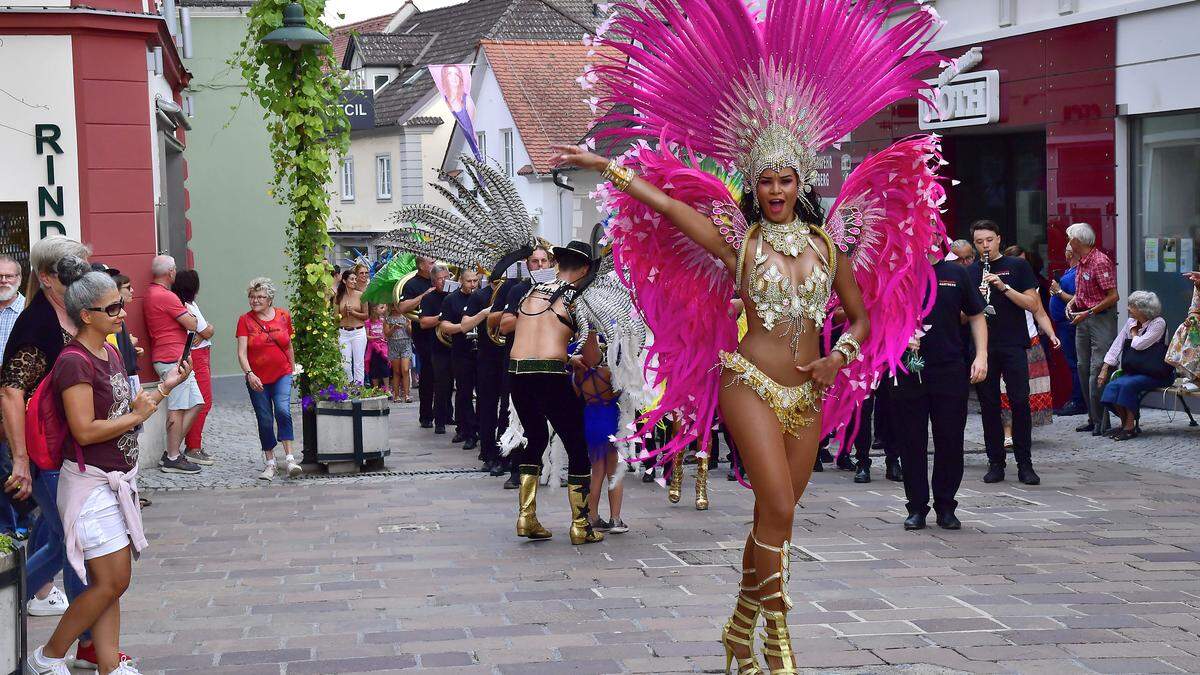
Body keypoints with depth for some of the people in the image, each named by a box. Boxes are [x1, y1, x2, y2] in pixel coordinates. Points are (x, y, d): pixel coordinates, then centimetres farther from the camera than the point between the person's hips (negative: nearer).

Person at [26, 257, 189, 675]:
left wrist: (164, 387, 8)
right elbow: (85, 430, -24)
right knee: (111, 582, -7)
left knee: (111, 582, 9)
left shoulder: (110, 353, 10)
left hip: (117, 480, 9)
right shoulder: (74, 362, -18)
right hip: (91, 483, -9)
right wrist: (137, 416, -14)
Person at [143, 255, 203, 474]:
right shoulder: (166, 296, -16)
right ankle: (173, 459, 1)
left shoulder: (151, 294, 16)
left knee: (196, 403, 11)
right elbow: (192, 325, -14)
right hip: (173, 358, -10)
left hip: (175, 359, 10)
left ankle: (172, 452, 14)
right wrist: (189, 314, 6)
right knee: (177, 409, -4)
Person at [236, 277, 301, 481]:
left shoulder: (283, 316, 3)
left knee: (283, 410, -20)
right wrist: (249, 374, -25)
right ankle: (270, 463, 16)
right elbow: (242, 353, -10)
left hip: (282, 375, 0)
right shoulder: (245, 320, -2)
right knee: (265, 420, 4)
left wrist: (293, 371, 20)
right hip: (257, 379, 0)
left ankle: (289, 458, -19)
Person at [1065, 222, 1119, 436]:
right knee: (1083, 368, 9)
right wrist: (1072, 302, 7)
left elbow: (1112, 296, -18)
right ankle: (1093, 418, 15)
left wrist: (1087, 313, -17)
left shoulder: (1100, 262, -16)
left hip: (1101, 319, -10)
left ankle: (1102, 421, -8)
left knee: (1098, 370, -11)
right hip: (1083, 320, 10)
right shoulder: (1080, 263, 12)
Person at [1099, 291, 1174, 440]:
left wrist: (1134, 331, -1)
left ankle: (1130, 427, -18)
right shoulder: (1131, 322, 9)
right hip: (1135, 371, 7)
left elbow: (1138, 344, -21)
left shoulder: (1158, 323, -11)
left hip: (1156, 373, -7)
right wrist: (1104, 370, 2)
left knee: (1126, 384, -29)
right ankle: (1124, 423, -3)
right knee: (1112, 386, -18)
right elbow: (1116, 346, 7)